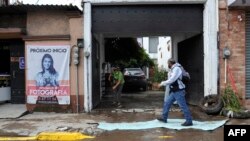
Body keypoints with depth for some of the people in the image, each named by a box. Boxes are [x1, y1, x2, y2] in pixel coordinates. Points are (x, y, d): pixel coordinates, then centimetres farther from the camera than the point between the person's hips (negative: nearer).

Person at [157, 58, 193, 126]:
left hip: (178, 91, -10)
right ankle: (164, 118, 22)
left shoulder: (176, 69, -15)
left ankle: (189, 121, 0)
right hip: (174, 91, 10)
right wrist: (163, 82, 25)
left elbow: (172, 80, -20)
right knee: (167, 103, 13)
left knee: (183, 106, -6)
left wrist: (162, 83, -11)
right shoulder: (173, 69, 14)